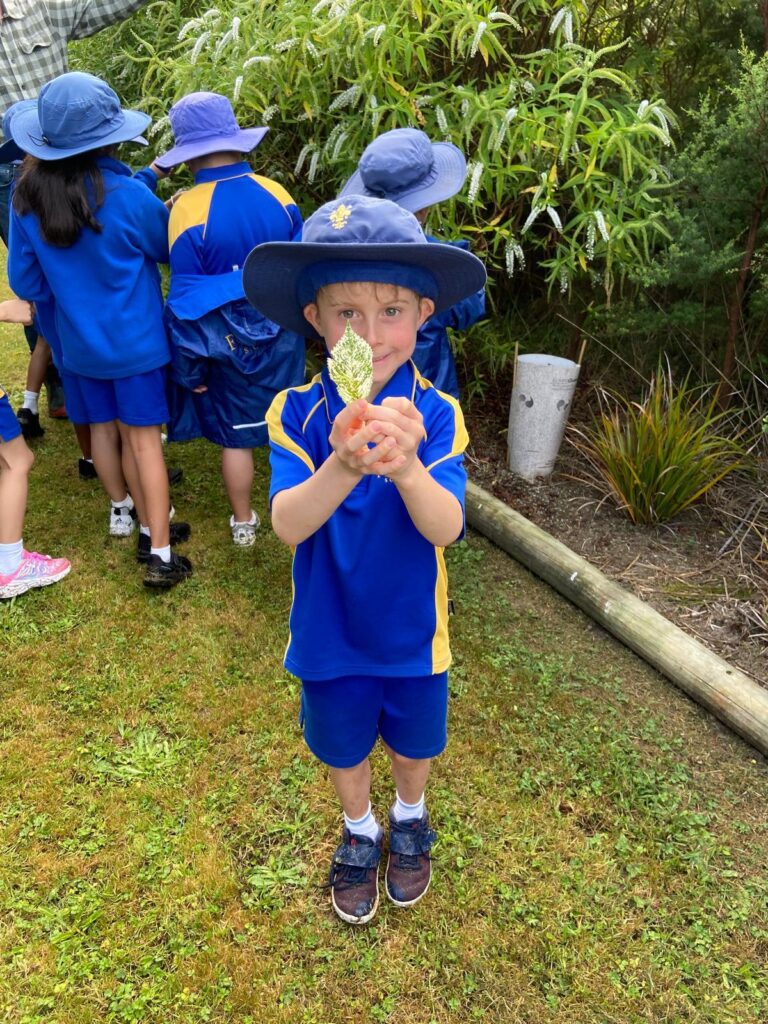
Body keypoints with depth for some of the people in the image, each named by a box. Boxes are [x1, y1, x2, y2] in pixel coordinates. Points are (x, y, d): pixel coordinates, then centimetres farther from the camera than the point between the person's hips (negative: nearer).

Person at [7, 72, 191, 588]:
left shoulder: (27, 197, -6)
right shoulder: (128, 194, -19)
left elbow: (25, 281, 2)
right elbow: (171, 249, -1)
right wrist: (169, 211, 19)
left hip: (77, 341, 4)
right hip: (134, 339, -4)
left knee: (104, 427, 19)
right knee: (143, 438, 0)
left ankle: (127, 507, 40)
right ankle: (159, 553, 1)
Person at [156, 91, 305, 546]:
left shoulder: (188, 211, -18)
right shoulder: (278, 195, -9)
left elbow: (187, 300, -14)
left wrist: (191, 371, -4)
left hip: (228, 343, -3)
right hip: (284, 336, 3)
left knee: (235, 435, 13)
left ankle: (244, 523, 28)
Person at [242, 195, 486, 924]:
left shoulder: (435, 415, -21)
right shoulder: (296, 413, -19)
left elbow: (446, 526, -32)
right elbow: (287, 524, -31)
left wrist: (404, 467, -54)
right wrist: (343, 467, -52)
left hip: (411, 633, 0)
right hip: (330, 635, 0)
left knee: (414, 743, 26)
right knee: (343, 748, 24)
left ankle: (409, 818, 58)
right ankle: (359, 833, 55)